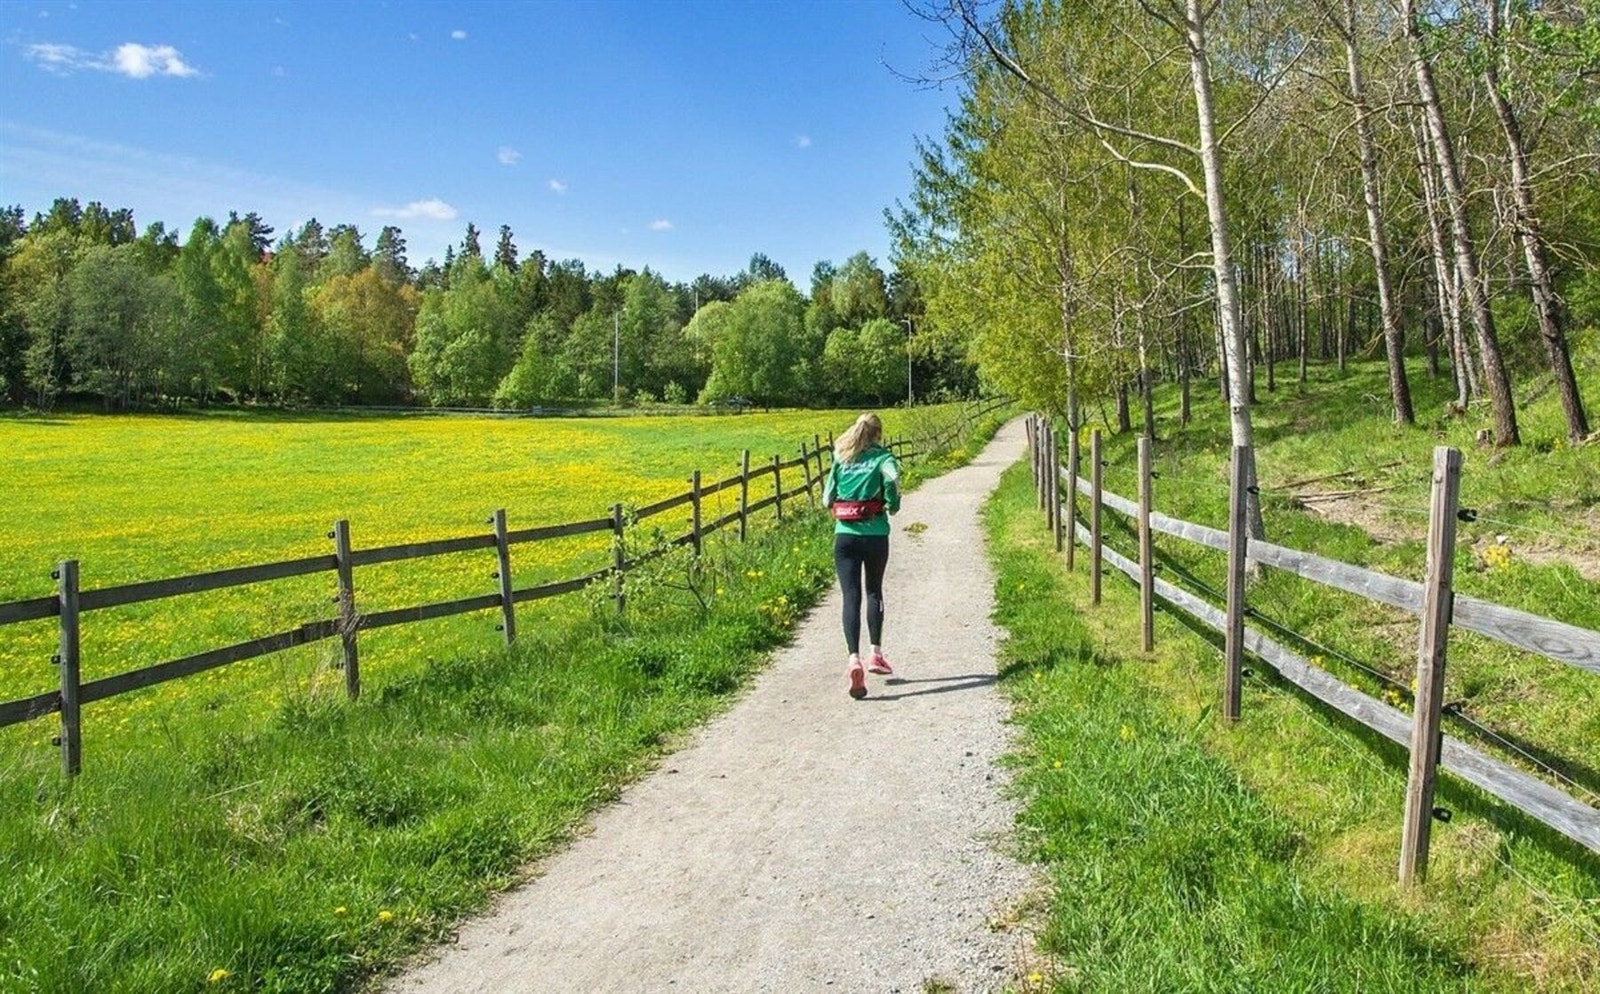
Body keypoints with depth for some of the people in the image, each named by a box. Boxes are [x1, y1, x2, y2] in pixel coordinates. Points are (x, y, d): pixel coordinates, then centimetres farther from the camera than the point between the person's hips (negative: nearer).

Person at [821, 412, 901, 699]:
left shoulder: (840, 459, 10)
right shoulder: (882, 457, 1)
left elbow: (827, 500, 8)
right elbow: (893, 478, -22)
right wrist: (893, 504, -5)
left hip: (844, 534, 1)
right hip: (875, 534, -1)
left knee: (850, 598, -3)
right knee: (874, 592, 20)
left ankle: (854, 658, -21)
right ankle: (875, 654, 22)